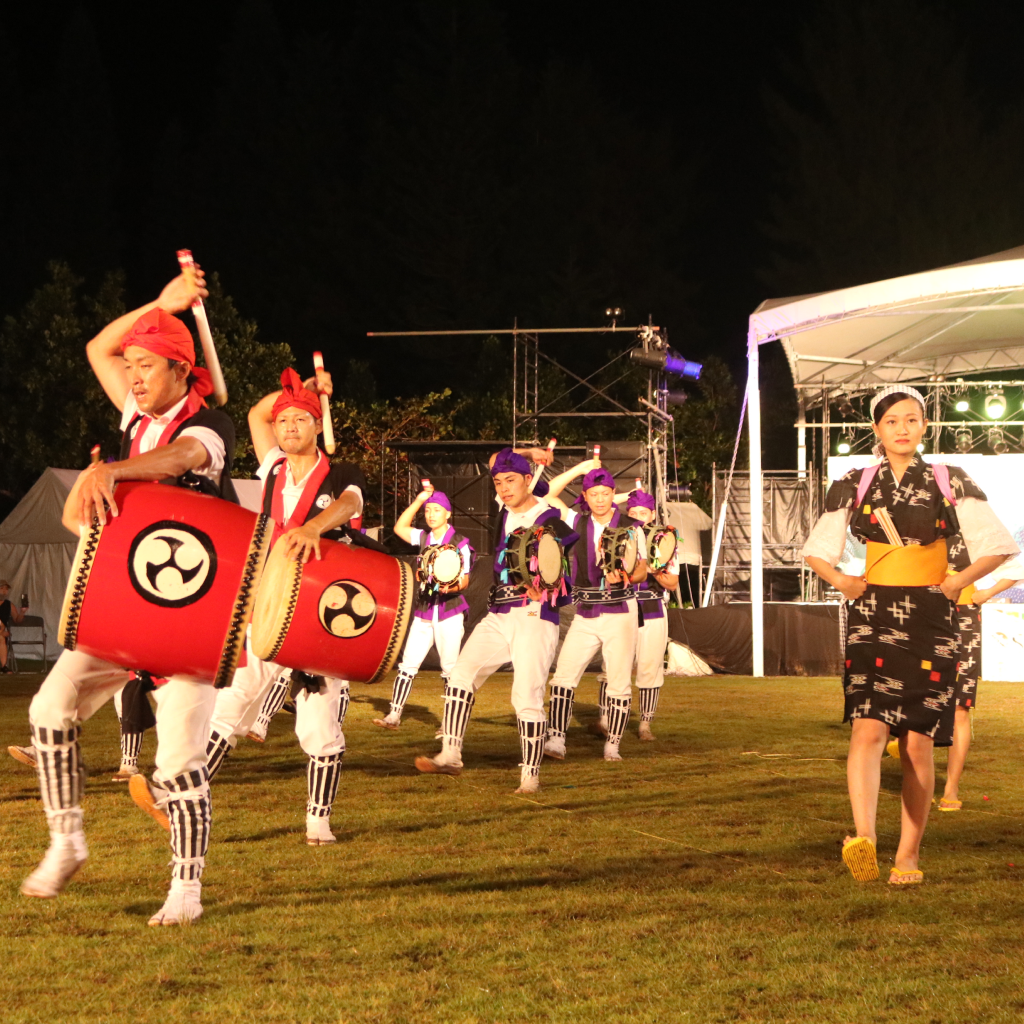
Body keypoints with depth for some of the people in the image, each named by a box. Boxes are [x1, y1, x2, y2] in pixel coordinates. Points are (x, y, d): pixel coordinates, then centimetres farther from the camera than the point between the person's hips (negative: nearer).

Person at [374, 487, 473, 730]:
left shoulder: (460, 543, -6)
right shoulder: (424, 538, 10)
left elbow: (465, 580, -6)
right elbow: (400, 528, 5)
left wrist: (452, 587, -28)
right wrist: (418, 500, 2)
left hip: (450, 611, -4)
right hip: (425, 609, 4)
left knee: (450, 668, -1)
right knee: (408, 663, -2)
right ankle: (394, 715, -2)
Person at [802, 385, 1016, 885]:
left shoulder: (949, 483, 5)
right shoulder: (854, 485, 8)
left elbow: (997, 545, 2)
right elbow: (816, 550, 16)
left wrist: (957, 582, -7)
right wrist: (841, 581, 0)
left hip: (930, 620, 0)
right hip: (873, 617, 0)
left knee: (918, 742, 0)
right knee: (868, 727, -19)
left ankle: (909, 854, 11)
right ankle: (863, 839, -35)